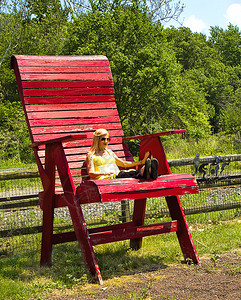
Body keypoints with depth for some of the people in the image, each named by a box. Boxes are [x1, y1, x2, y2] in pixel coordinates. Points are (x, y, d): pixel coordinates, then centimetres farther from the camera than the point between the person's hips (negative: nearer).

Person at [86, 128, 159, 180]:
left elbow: (124, 164, 32)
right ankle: (142, 172, -68)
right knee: (124, 174, -39)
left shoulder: (109, 152, 31)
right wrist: (104, 173, -22)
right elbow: (91, 173, -2)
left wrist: (142, 161, 21)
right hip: (104, 179, -5)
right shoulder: (91, 155, 13)